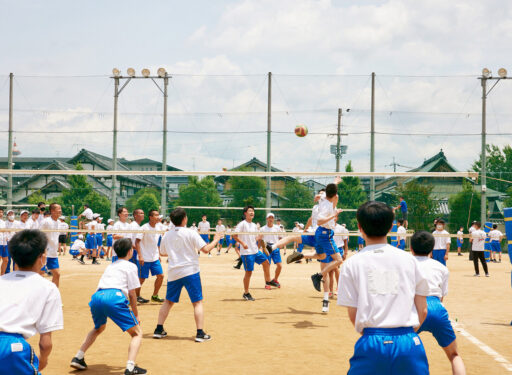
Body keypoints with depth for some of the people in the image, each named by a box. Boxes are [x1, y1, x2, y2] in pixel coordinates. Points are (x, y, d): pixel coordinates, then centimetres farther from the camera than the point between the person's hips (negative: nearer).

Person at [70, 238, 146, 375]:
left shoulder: (110, 266, 32)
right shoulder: (130, 266, 14)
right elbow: (131, 293, 7)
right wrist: (136, 314, 17)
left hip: (96, 296, 7)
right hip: (114, 297, -6)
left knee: (98, 328, 35)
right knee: (137, 332, 4)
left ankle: (78, 358, 26)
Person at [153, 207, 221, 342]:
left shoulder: (167, 236, 6)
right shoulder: (190, 233, -8)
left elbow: (163, 253, 21)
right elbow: (205, 249, -11)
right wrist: (215, 240, 6)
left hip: (173, 273, 4)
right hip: (190, 271, -4)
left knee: (168, 301, 17)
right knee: (197, 302, 1)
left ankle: (159, 330, 17)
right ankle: (200, 333, -5)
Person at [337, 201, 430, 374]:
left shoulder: (352, 264, 2)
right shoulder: (409, 260, 6)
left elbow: (353, 314, 2)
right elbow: (423, 311, 7)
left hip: (371, 343, -1)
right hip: (408, 342, 1)